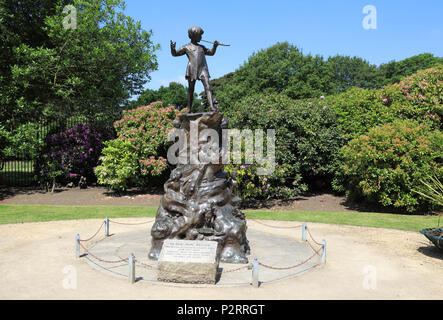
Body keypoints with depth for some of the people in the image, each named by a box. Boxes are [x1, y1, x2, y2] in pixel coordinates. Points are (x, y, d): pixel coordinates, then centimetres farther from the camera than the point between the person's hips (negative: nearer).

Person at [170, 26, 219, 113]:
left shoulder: (201, 47, 27)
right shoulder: (186, 47, 14)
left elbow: (211, 53, 34)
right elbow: (175, 54, 11)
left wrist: (215, 46, 16)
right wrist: (172, 48, -10)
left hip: (203, 69, 3)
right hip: (192, 70, -2)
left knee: (207, 87, -16)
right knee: (190, 90, 0)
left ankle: (212, 106, -28)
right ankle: (189, 109, 7)